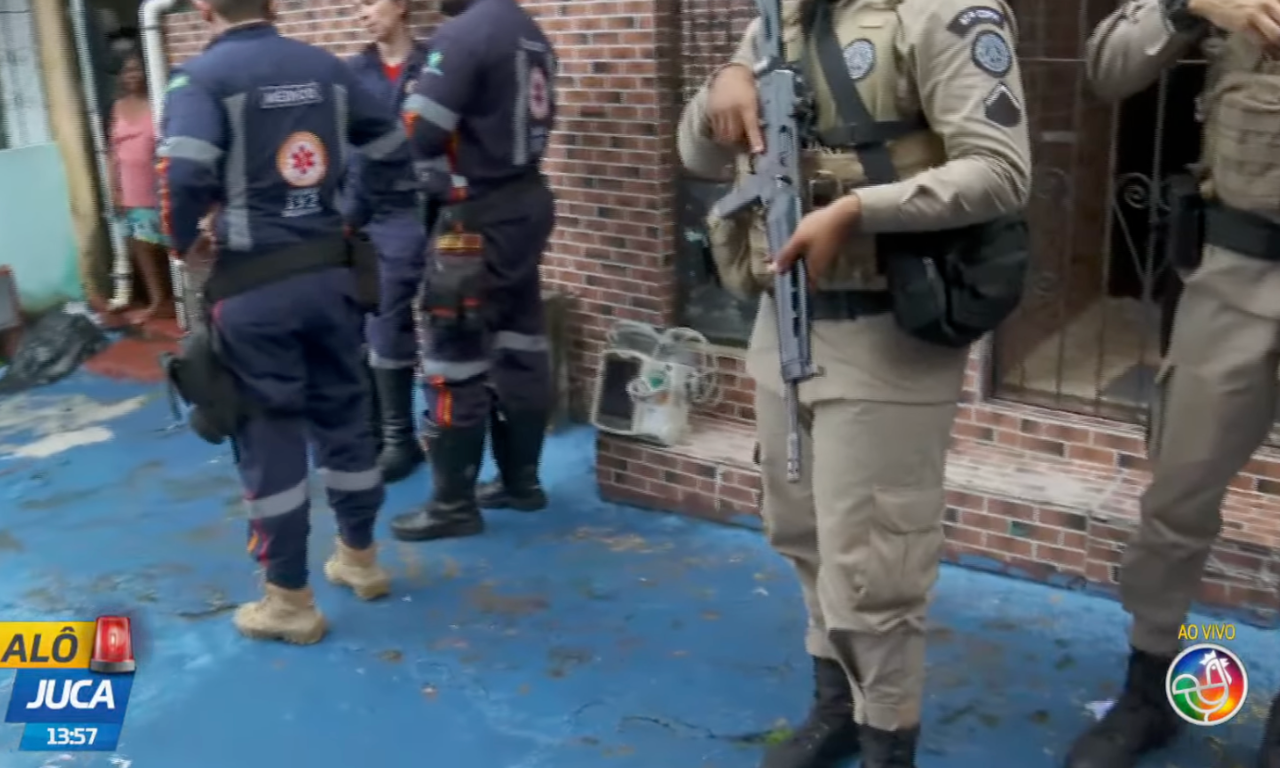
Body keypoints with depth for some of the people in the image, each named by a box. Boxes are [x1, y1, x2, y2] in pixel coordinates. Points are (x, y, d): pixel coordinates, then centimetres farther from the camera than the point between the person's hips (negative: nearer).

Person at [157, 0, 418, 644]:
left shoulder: (201, 77, -8)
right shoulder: (327, 68, 9)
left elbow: (184, 174, -23)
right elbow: (393, 150, 12)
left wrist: (184, 242, -5)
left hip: (253, 285, -5)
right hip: (329, 271, 5)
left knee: (267, 435, 4)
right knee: (343, 415, 17)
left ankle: (290, 600, 13)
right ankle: (360, 557, 32)